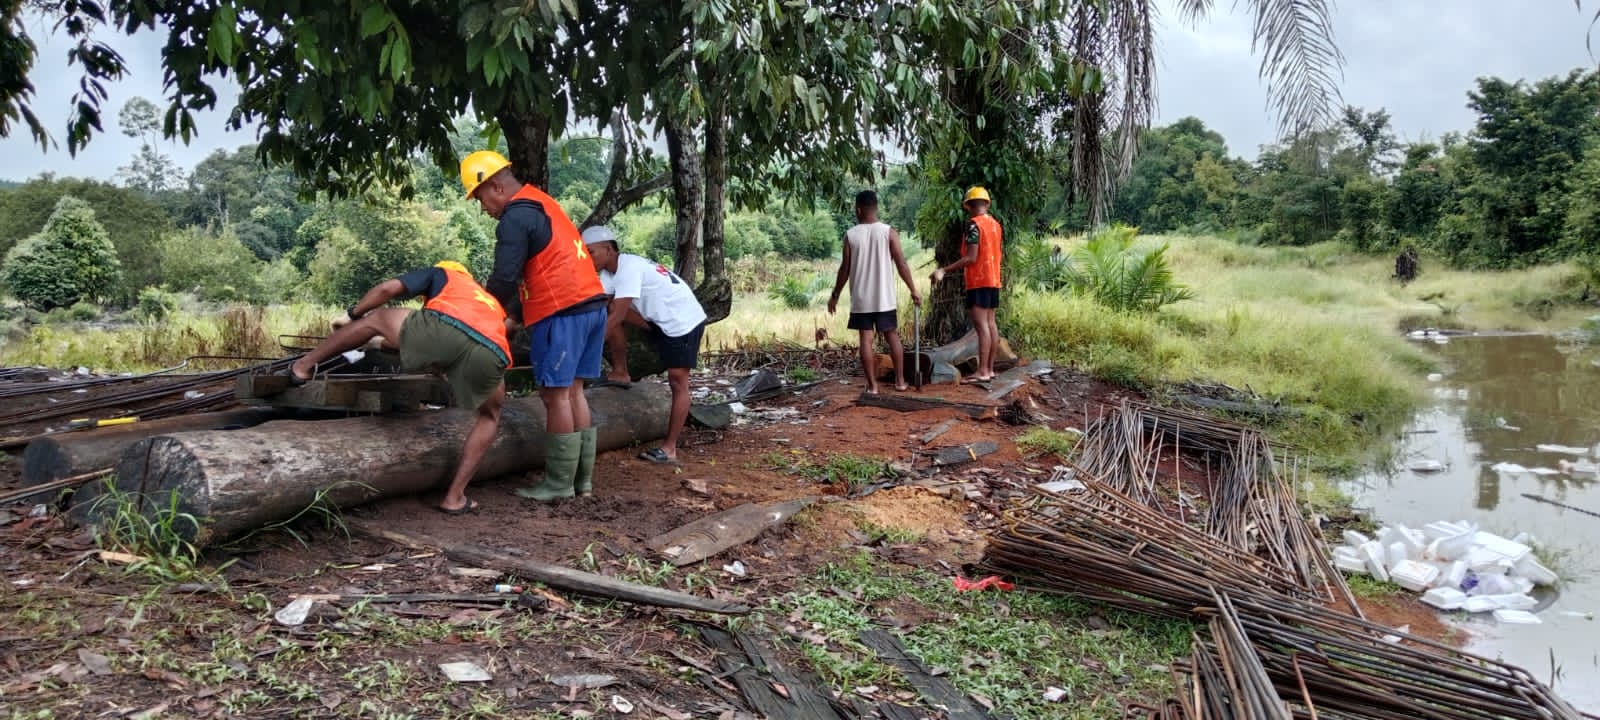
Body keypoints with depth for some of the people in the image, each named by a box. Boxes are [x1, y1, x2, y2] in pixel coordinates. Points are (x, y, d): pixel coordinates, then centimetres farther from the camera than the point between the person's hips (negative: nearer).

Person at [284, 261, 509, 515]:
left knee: (377, 318, 25)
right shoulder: (491, 304, 48)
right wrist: (384, 343, 68)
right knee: (490, 416, 31)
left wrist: (351, 314, 38)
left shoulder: (441, 274, 36)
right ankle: (455, 496, 22)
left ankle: (301, 367, 30)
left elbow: (389, 288, 20)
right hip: (490, 355, 3)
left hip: (446, 329, -3)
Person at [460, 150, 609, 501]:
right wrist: (513, 312, 19)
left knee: (555, 395, -3)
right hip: (591, 303, 9)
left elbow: (505, 278, -12)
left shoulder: (515, 219, -10)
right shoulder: (542, 203, 20)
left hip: (562, 312, -9)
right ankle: (582, 477, 16)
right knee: (573, 391, 12)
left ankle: (559, 483, 2)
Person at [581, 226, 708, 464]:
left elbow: (617, 316, -30)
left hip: (684, 320, -9)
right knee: (608, 309, -7)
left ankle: (669, 448, -9)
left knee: (678, 381, -10)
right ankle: (620, 373, 3)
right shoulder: (609, 272, 1)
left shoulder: (629, 267, -26)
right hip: (656, 319, 9)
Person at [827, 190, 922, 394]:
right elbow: (901, 264, -6)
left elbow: (845, 270, -1)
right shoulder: (888, 232, -4)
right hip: (885, 297, 0)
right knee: (892, 336, 12)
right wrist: (913, 291, 3)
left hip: (861, 298, 0)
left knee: (866, 339, 3)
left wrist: (835, 296, 10)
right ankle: (900, 380, 14)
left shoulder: (850, 235, -3)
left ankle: (872, 384, 2)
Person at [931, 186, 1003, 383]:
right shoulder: (995, 224, 11)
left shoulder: (974, 224, -14)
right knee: (990, 323, 10)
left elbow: (971, 258, -20)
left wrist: (944, 270, -19)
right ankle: (990, 369, 14)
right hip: (993, 280, 9)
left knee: (981, 325, -10)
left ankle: (982, 372, -12)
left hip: (979, 282, -9)